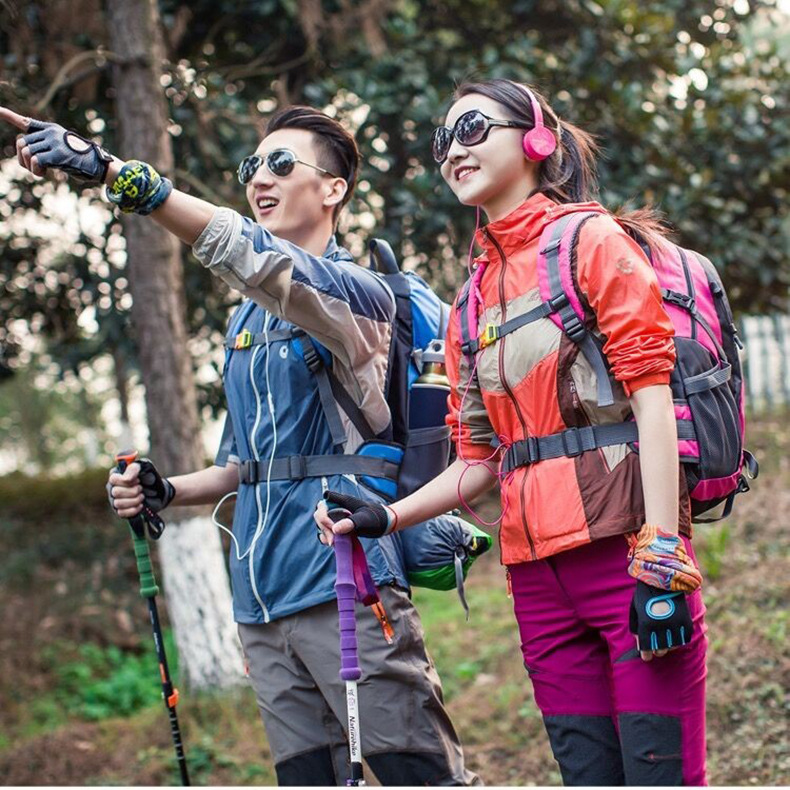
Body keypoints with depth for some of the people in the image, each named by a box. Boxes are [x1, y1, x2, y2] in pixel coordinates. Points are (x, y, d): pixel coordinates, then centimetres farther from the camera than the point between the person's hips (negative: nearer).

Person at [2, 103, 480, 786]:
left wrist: (112, 171, -35)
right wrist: (166, 492, 6)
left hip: (344, 583, -8)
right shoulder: (245, 321, 20)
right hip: (263, 598, 8)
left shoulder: (357, 290, -5)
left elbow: (257, 261, -26)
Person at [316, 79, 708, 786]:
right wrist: (387, 517, 2)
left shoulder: (592, 241, 1)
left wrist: (661, 556, -17)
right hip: (539, 574, 6)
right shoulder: (471, 301, 19)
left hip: (622, 547, -6)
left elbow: (652, 401, -8)